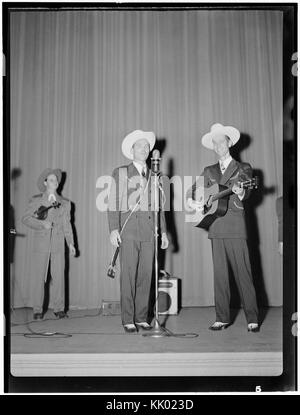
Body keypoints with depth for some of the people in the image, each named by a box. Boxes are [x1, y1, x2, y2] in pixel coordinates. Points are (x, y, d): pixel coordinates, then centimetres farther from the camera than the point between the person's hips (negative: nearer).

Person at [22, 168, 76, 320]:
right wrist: (42, 224, -12)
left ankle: (59, 309, 7)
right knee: (38, 277, -1)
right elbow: (26, 218, 2)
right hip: (40, 244, -2)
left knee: (58, 276, -1)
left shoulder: (65, 203, 15)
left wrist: (71, 243, 5)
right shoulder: (36, 200, 8)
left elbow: (66, 224, 14)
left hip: (58, 245, 2)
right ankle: (37, 310, 6)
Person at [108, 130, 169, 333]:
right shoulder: (120, 173, 9)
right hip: (129, 226, -3)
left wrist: (163, 231, 11)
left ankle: (142, 318, 8)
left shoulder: (154, 176, 19)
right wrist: (113, 229, -8)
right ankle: (128, 320, -2)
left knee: (146, 274, 1)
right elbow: (113, 203, 3)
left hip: (150, 229, 3)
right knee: (128, 275, -6)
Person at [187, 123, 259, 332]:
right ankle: (222, 318, 10)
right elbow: (195, 188, 12)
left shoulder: (243, 168, 8)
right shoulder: (209, 171, 19)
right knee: (220, 274, 5)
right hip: (216, 227, 4)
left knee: (243, 273, -6)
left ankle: (253, 319, 0)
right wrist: (192, 201, -10)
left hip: (236, 227, -4)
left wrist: (239, 191, -30)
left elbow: (246, 192, -6)